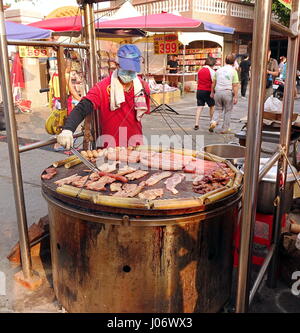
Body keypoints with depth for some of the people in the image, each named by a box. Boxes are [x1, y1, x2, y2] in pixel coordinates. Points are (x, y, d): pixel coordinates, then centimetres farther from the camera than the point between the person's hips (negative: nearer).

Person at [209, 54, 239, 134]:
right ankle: (225, 129, 13)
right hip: (228, 92, -3)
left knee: (218, 109, 17)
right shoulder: (233, 71, -2)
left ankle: (214, 122, -7)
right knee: (228, 111, 9)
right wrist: (235, 97, -6)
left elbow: (213, 83, 12)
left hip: (218, 92, 3)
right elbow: (235, 85, -7)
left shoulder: (219, 70, 9)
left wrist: (212, 92, 23)